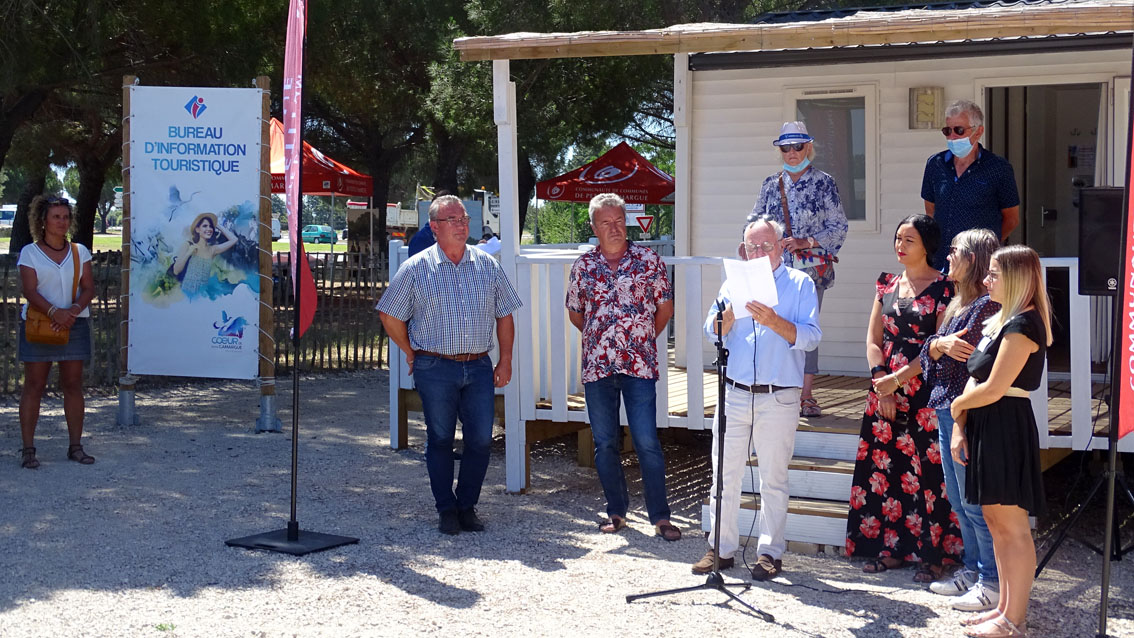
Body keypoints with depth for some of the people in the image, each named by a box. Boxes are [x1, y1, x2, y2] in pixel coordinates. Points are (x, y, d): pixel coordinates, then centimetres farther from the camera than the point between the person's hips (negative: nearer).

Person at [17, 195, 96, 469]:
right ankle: (28, 448, 2)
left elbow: (88, 287, 5)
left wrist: (75, 309, -15)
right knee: (34, 385, -1)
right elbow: (30, 291, -8)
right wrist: (54, 312, -23)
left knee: (73, 385, 3)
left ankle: (75, 446, 9)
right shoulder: (30, 252, 1)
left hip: (74, 324, 3)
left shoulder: (79, 251, 10)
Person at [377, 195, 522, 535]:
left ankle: (467, 505, 17)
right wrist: (412, 354, 6)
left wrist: (505, 361, 7)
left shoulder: (488, 266, 8)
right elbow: (390, 316, 6)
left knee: (481, 439, 0)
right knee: (440, 439, 4)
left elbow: (504, 315, 12)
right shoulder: (416, 268, 0)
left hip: (479, 367, 2)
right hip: (435, 369, -2)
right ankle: (446, 509, 16)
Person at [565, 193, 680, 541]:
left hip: (639, 367, -2)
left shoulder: (649, 260, 0)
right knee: (605, 443, 8)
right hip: (597, 367, 2)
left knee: (647, 442, -5)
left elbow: (665, 307, 10)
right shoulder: (583, 266, 5)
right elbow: (574, 313, 18)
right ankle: (616, 511, 21)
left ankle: (660, 516, 3)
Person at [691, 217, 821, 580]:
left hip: (779, 397, -3)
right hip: (734, 394, 3)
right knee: (725, 472, 5)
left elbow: (810, 337, -6)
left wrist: (774, 321, -20)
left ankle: (771, 552, 13)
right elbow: (712, 331, 7)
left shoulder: (800, 284, 4)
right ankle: (721, 547, 15)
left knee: (774, 477, 3)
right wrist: (734, 308, -11)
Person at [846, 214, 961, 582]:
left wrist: (897, 380, -13)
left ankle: (932, 555, 3)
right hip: (886, 391, 6)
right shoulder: (887, 285, 12)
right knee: (885, 468, 7)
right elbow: (873, 339, 10)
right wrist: (881, 380, -4)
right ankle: (891, 548, 17)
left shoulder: (943, 289, -6)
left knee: (927, 472, -4)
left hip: (926, 394, -6)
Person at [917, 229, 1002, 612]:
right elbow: (929, 356, 12)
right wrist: (940, 344, -9)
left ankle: (994, 582, 4)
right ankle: (972, 569, 26)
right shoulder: (957, 304, 16)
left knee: (975, 502, -4)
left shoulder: (987, 306, -14)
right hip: (946, 412, 10)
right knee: (958, 499, 16)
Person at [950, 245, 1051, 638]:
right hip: (985, 427, 10)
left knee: (1013, 526, -3)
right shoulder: (997, 321, 15)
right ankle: (1005, 607, 23)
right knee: (996, 523, 14)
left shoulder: (1023, 325, -15)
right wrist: (960, 427, 4)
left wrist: (957, 405, -2)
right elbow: (974, 380, 13)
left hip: (1007, 428, -10)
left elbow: (993, 389, -19)